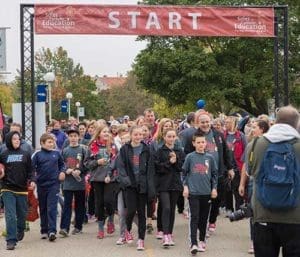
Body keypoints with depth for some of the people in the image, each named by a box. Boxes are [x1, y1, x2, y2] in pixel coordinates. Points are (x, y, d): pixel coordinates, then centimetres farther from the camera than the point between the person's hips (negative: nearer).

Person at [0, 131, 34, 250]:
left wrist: (31, 181, -8)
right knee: (10, 215, -9)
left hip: (22, 189, 2)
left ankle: (20, 232, 42)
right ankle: (11, 240, -9)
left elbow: (29, 170, 7)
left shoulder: (26, 154, 5)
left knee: (22, 214, 16)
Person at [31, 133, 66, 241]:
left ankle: (52, 231, -12)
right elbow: (31, 167, -3)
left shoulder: (56, 153, 3)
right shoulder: (37, 154, -2)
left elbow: (62, 164, 17)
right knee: (43, 209, 11)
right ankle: (44, 231, 21)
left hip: (54, 184, 0)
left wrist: (62, 172, 0)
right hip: (41, 185, 0)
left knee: (52, 208, -8)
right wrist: (33, 179, -13)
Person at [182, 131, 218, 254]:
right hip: (193, 192, -3)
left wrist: (214, 188, 5)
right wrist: (185, 186, -3)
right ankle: (193, 244, -11)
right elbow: (184, 173, 6)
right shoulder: (190, 157, 0)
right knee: (194, 218, -8)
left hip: (206, 193, 3)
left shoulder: (210, 158, 6)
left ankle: (202, 240, 22)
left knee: (204, 218, 9)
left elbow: (214, 174, 11)